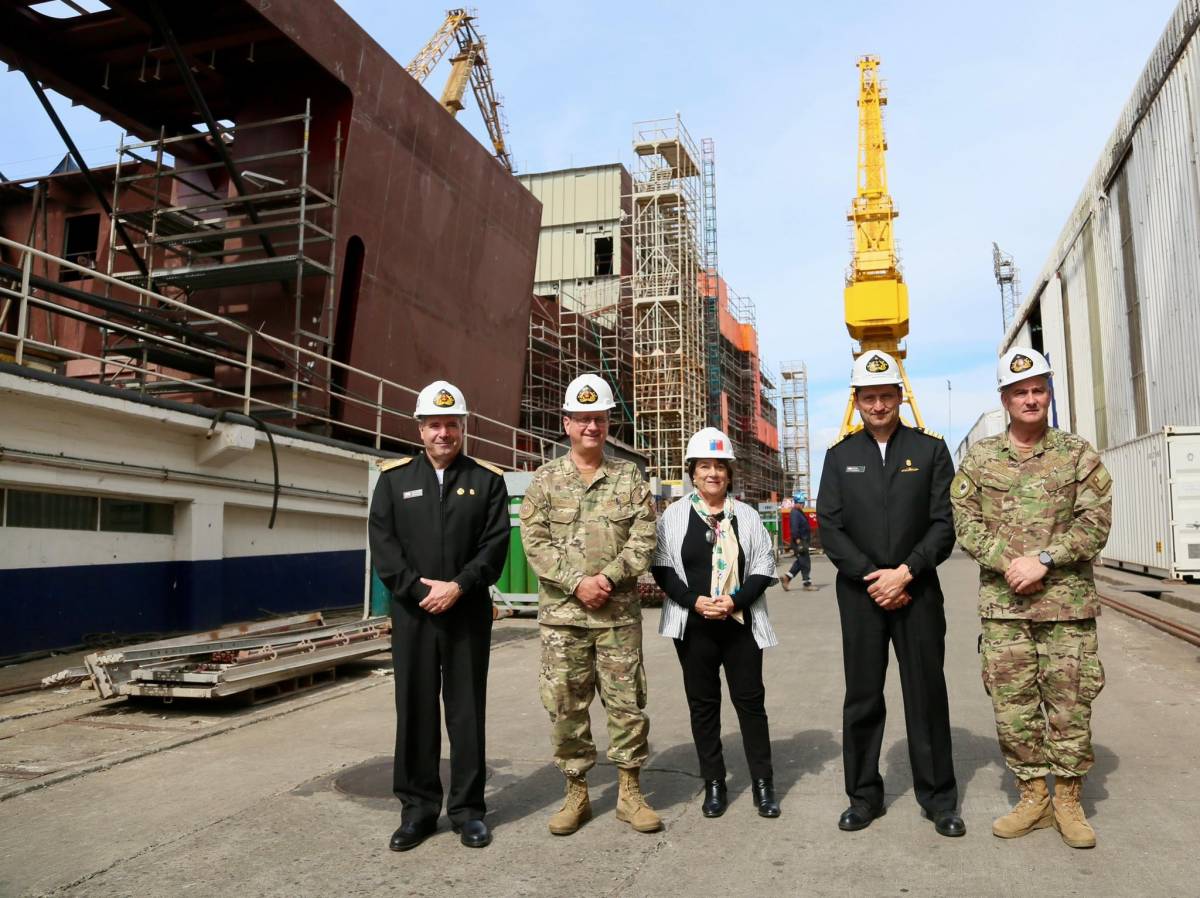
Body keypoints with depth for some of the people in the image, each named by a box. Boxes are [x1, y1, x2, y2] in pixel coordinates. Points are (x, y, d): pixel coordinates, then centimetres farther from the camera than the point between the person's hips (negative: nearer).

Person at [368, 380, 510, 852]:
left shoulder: (487, 479, 5)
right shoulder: (394, 478, 7)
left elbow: (496, 544, -3)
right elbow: (382, 543, 0)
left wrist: (457, 587, -14)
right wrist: (418, 588, -11)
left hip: (468, 613, -1)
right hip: (412, 613, 1)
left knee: (467, 710, 6)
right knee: (414, 708, 7)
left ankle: (468, 809, 18)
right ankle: (418, 808, 20)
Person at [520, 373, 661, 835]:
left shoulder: (629, 476, 6)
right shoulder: (546, 478, 5)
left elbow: (644, 538, -1)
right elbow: (535, 541, -3)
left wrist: (610, 577, -14)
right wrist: (577, 582, -13)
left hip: (619, 611, 0)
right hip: (561, 611, 0)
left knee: (626, 701, 5)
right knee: (565, 705, 6)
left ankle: (629, 791, 20)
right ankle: (576, 793, 21)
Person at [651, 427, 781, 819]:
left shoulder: (747, 516, 4)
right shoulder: (674, 515, 1)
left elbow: (763, 569, 3)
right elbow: (662, 569, 0)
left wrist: (735, 601, -13)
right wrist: (694, 600, -14)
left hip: (740, 624, 0)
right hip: (694, 626, 0)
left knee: (750, 699, 5)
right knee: (703, 702, 8)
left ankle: (763, 784, 17)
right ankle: (714, 784, 20)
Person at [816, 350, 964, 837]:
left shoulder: (930, 449, 3)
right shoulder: (840, 455, 6)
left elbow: (944, 523, -2)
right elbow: (829, 527, 0)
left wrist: (905, 572, -13)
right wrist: (872, 577, -10)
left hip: (917, 591, -1)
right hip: (859, 594, 1)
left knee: (927, 696, 6)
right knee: (862, 697, 8)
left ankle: (938, 799, 20)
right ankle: (864, 795, 20)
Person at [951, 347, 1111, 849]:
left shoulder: (1078, 454, 4)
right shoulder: (979, 458, 6)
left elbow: (1096, 521, -4)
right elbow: (964, 522, 2)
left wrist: (1043, 559, -15)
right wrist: (1007, 563, -12)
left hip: (1067, 601, -1)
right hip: (1002, 603, 1)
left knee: (1070, 703, 5)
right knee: (1012, 706, 6)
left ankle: (1068, 800, 21)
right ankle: (1033, 797, 22)